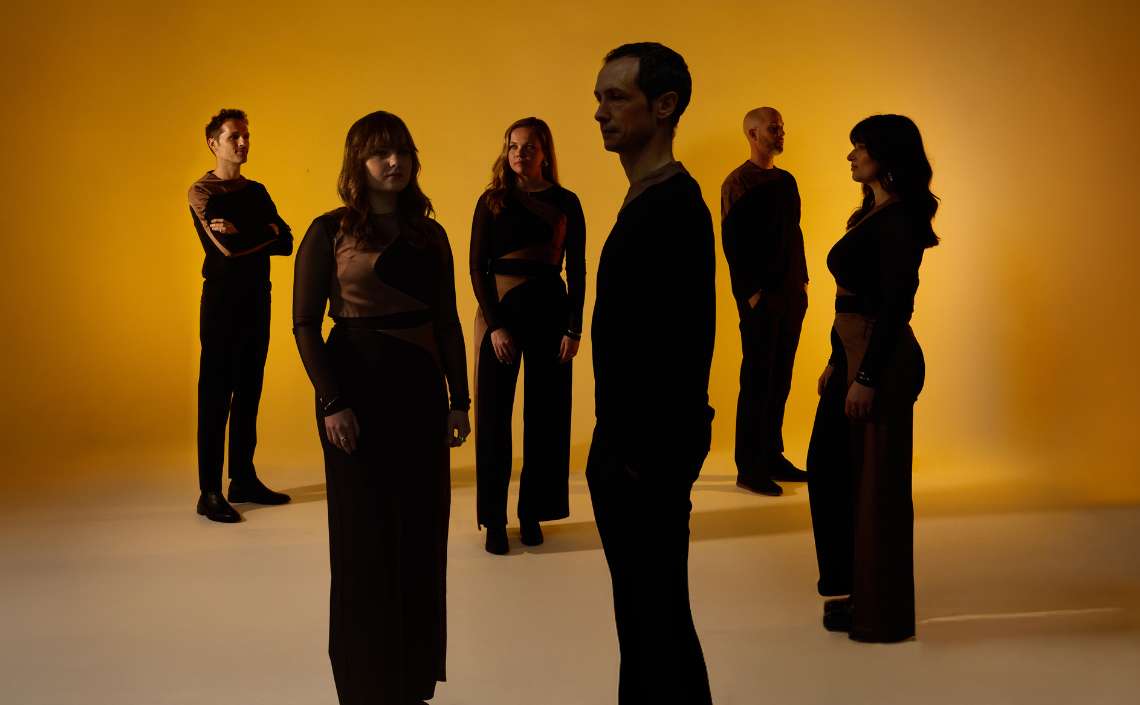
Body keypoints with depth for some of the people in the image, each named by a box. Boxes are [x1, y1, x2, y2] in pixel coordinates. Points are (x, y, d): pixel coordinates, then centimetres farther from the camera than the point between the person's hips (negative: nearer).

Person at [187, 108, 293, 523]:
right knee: (216, 396, -4)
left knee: (248, 394, 10)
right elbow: (228, 247, -18)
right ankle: (209, 493, -2)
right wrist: (267, 234, -2)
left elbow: (286, 243, 2)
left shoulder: (257, 192, 15)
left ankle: (244, 480, 18)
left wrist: (244, 237, -12)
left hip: (257, 302, 6)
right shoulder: (202, 192, -3)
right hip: (222, 301, -6)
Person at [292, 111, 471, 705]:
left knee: (422, 535, 9)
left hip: (421, 391, 4)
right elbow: (305, 324, -7)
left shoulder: (429, 235, 8)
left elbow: (447, 323, 11)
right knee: (366, 542, 5)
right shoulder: (330, 231, -4)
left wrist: (459, 399, 6)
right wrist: (332, 402, -14)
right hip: (359, 392, -4)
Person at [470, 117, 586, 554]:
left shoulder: (565, 203, 5)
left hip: (549, 309, 1)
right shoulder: (492, 201, 3)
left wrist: (574, 328, -4)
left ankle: (532, 513, 16)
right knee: (494, 415, -1)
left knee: (545, 413, 4)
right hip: (498, 309, -1)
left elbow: (577, 270, 5)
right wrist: (495, 325, -11)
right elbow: (477, 268, -1)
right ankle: (494, 519, 6)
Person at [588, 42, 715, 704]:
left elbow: (683, 346, -23)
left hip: (651, 451, -10)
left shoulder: (675, 206, -18)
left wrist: (646, 457, -20)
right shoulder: (646, 198, 13)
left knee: (657, 612, 0)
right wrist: (617, 446, 17)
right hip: (630, 440, 10)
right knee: (640, 607, 19)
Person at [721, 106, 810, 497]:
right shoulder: (738, 183, -7)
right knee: (757, 381, -3)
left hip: (791, 294, 7)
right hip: (760, 298, -7)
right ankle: (748, 468, 3)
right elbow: (732, 242, -11)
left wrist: (802, 282, 11)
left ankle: (772, 457, 20)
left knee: (780, 380, 11)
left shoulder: (786, 181, 15)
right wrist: (752, 292, -15)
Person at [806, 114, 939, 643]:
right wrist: (836, 362, 19)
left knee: (875, 484, -1)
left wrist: (867, 377, -22)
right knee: (830, 467, 16)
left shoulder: (897, 221, -14)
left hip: (881, 362, -10)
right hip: (853, 355, 10)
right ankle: (847, 587, 30)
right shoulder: (871, 214, 15)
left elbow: (896, 305, -20)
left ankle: (882, 613, 13)